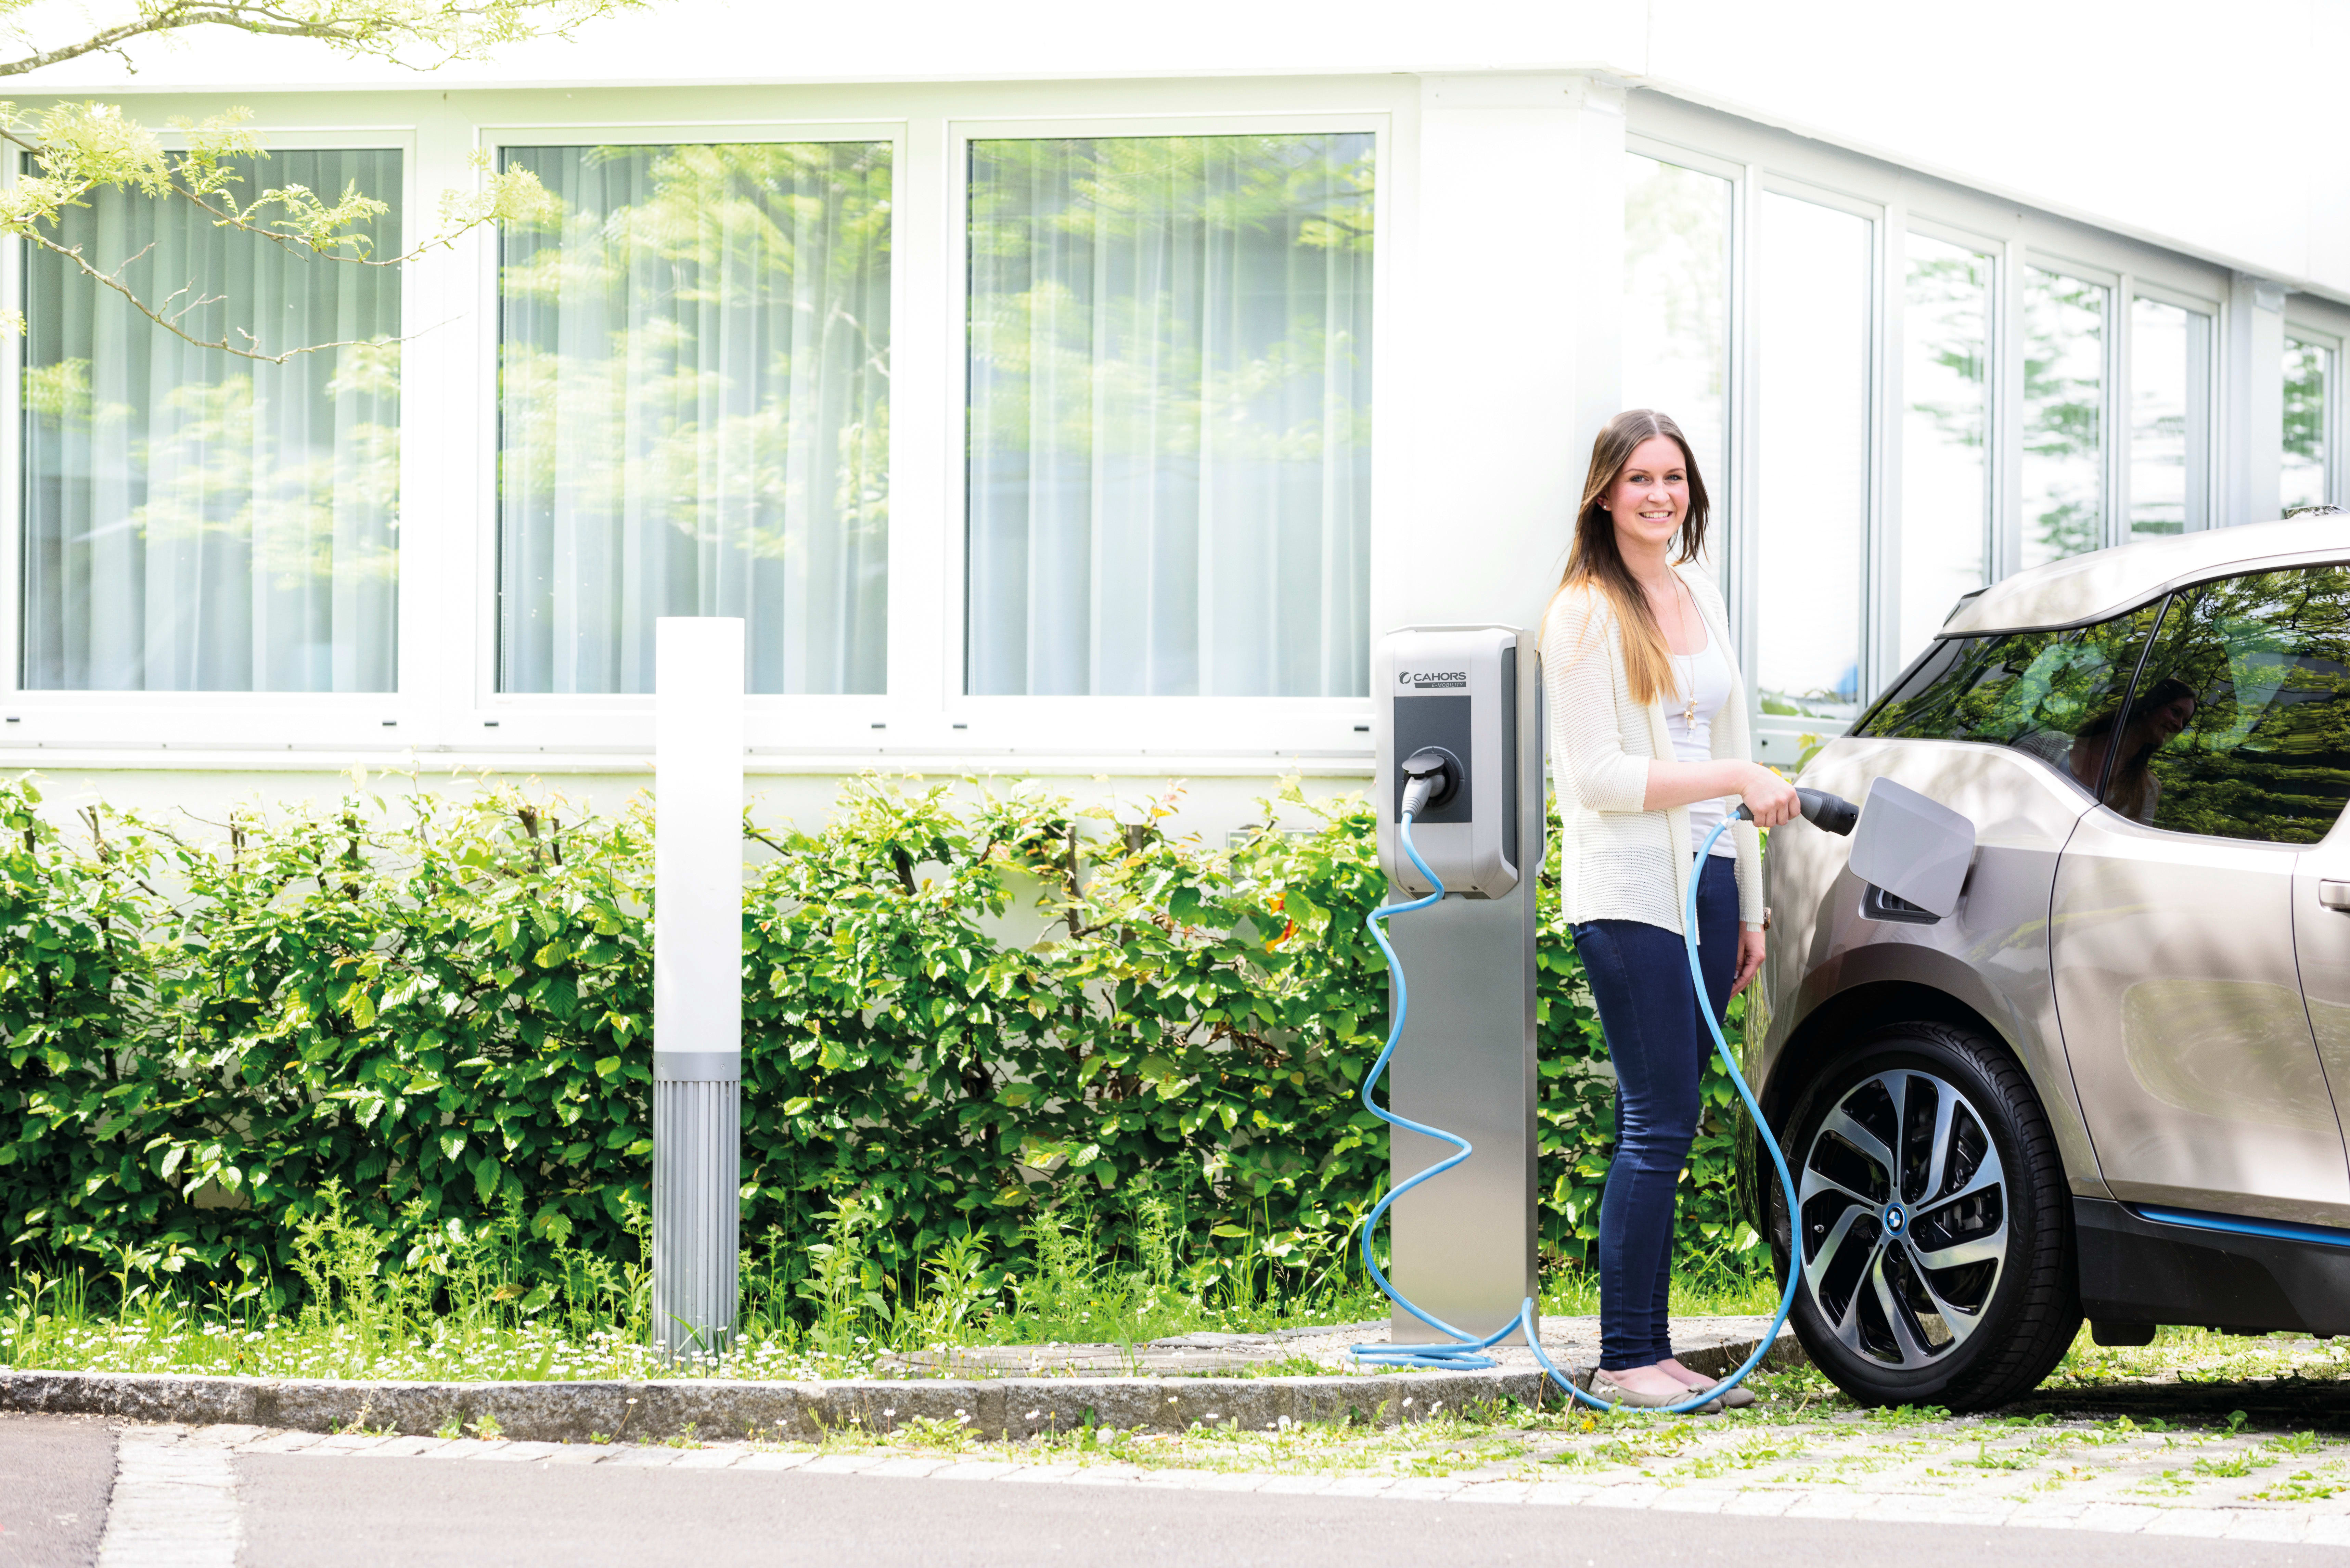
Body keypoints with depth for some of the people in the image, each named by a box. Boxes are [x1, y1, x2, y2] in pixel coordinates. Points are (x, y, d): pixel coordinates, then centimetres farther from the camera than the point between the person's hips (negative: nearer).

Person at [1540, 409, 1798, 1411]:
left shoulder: (1702, 599, 16)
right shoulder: (1585, 614, -6)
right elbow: (1600, 775, -13)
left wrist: (1749, 906, 19)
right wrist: (1737, 778, -17)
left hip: (1705, 882, 7)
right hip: (1628, 894, -7)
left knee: (1667, 1127, 6)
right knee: (1657, 1125, -10)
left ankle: (1652, 1350, 9)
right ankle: (1624, 1358, -6)